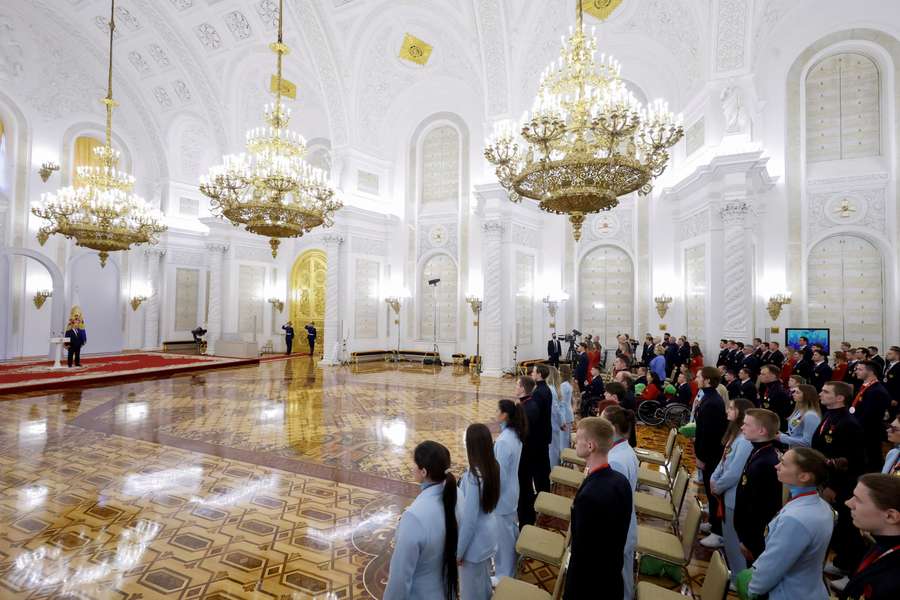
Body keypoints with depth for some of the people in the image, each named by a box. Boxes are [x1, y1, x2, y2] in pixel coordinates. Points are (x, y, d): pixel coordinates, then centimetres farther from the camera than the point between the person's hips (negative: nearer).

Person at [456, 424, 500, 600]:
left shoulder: (473, 476, -33)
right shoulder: (493, 467, -8)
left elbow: (469, 519, -25)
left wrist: (459, 550, -14)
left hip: (475, 541, -7)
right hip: (488, 535, 7)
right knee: (483, 580, 29)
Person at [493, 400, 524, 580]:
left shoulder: (503, 441, -30)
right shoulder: (515, 434, -3)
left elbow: (500, 474, -25)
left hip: (501, 495, -9)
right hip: (511, 492, 9)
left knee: (502, 536, 10)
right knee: (511, 530, 25)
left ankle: (503, 575, 28)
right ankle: (511, 567, 45)